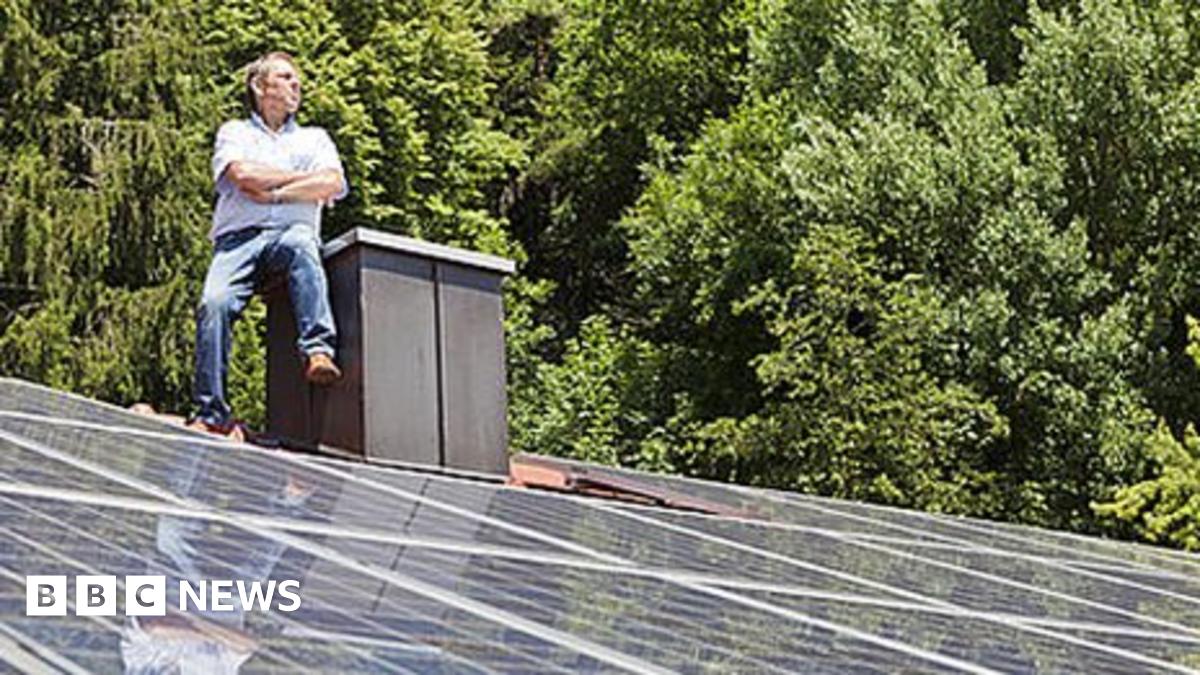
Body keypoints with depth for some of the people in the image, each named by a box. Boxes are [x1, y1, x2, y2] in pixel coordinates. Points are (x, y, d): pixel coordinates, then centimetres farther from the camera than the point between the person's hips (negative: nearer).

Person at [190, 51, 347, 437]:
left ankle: (319, 352, -50)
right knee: (215, 304, -28)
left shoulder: (314, 138, 27)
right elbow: (242, 175, 0)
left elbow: (333, 185, 6)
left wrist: (275, 193, -2)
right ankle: (212, 415, -30)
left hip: (292, 232, 0)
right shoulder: (234, 132, 23)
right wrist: (304, 177, 7)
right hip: (239, 237, 0)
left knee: (300, 245, -39)